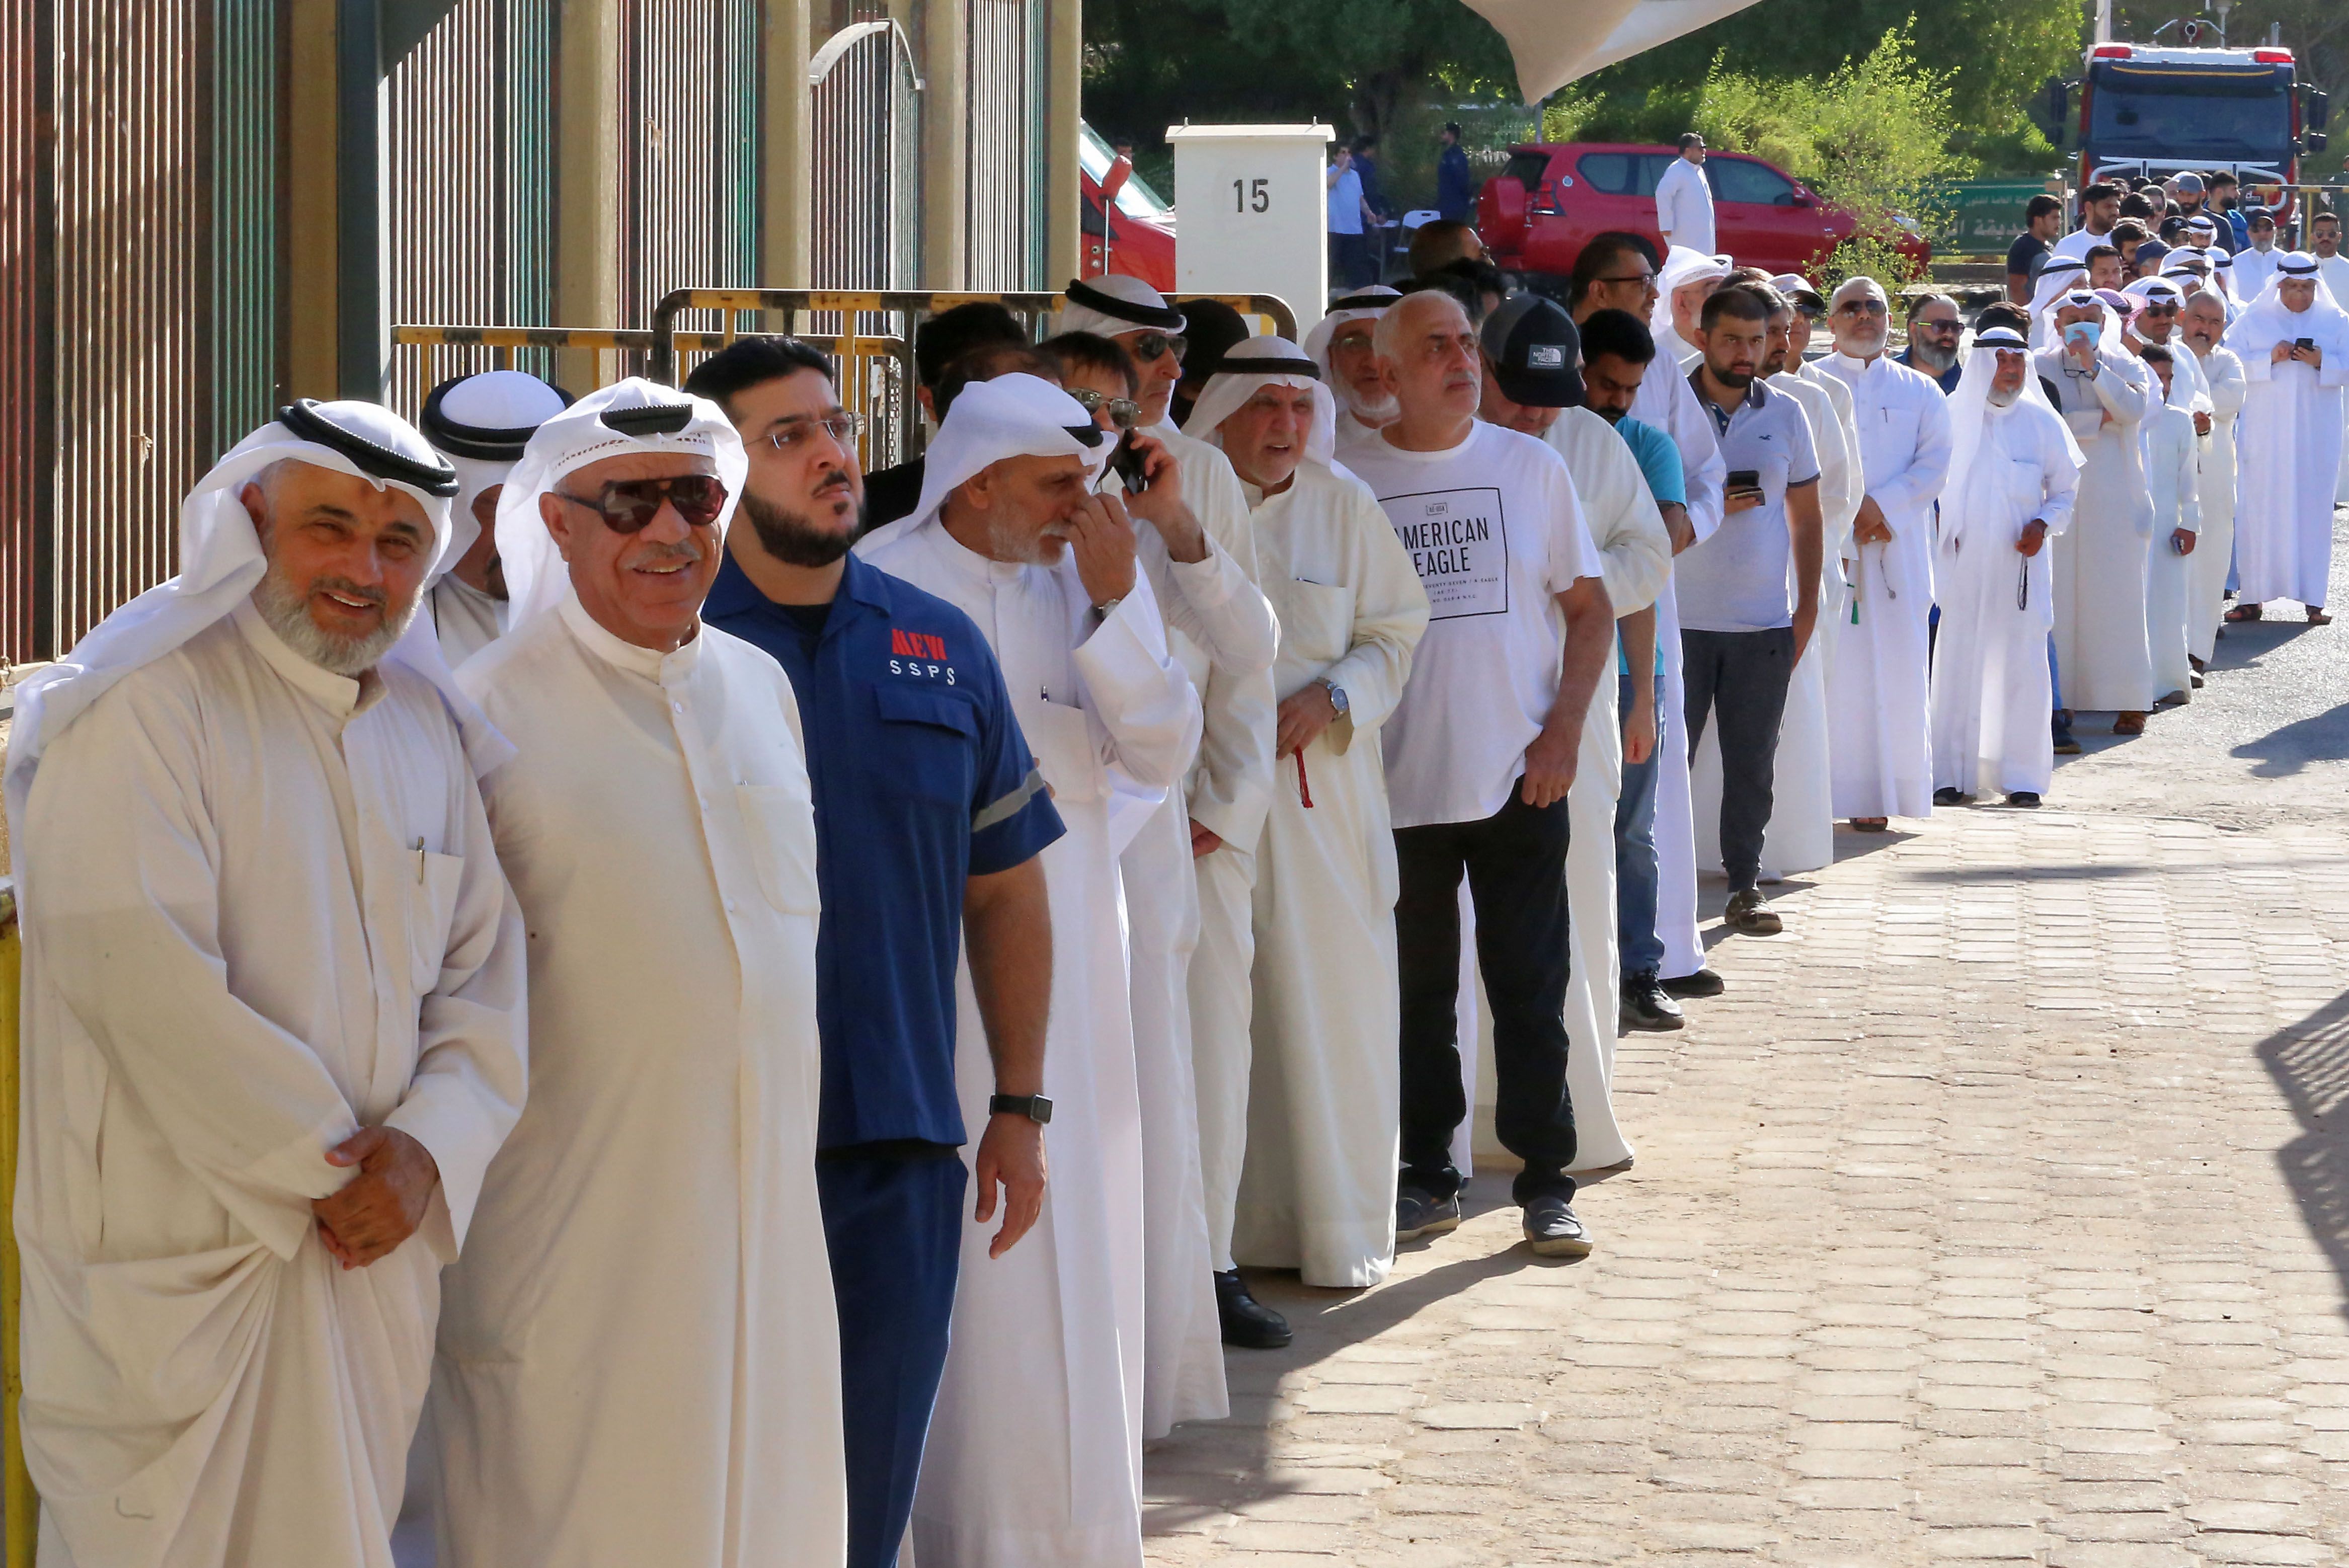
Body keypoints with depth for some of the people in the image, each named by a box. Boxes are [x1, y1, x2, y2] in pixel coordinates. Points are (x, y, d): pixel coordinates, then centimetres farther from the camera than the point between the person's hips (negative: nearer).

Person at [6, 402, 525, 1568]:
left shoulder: (429, 727, 13)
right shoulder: (143, 705, -10)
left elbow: (483, 971, 11)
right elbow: (135, 973, -19)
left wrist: (431, 1146, -8)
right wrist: (320, 1171, -14)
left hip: (373, 1253, 7)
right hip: (182, 1263, -6)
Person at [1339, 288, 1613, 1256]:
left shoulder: (1531, 467, 4)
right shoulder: (1349, 482, 2)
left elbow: (1589, 605, 6)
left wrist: (1564, 724, -5)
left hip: (1519, 778, 0)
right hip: (1399, 780, 0)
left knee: (1531, 990, 1)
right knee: (1416, 994, 8)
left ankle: (1546, 1184, 7)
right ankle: (1427, 1177, 19)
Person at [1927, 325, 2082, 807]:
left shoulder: (2042, 422, 5)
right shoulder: (1953, 417, 3)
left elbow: (2065, 490, 10)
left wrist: (2043, 525, -7)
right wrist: (1941, 530, -3)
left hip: (2021, 562, 0)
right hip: (1965, 561, 0)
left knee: (2022, 665, -2)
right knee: (1959, 662, -2)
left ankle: (2021, 774, 5)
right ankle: (1953, 773, 4)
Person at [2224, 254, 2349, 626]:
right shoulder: (2253, 320, 5)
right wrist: (2271, 358, -16)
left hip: (2316, 436, 0)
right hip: (2265, 435, 0)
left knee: (2313, 510, -2)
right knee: (2259, 509, -4)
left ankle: (2313, 598, 1)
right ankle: (2251, 598, -1)